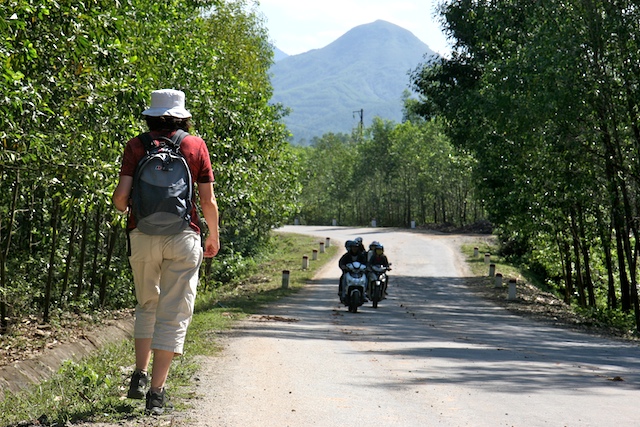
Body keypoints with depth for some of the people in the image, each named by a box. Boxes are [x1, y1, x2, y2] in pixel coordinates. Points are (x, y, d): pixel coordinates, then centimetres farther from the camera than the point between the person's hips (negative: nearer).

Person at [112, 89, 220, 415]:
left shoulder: (136, 147, 3)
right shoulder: (195, 146, 3)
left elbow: (121, 195, -5)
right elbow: (208, 201, 2)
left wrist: (123, 208, 19)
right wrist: (214, 236, 17)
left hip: (142, 236, 2)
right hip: (183, 238, -1)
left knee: (147, 306, 21)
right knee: (174, 314, 3)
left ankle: (139, 377, 17)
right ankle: (156, 392, 1)